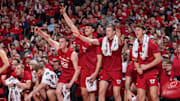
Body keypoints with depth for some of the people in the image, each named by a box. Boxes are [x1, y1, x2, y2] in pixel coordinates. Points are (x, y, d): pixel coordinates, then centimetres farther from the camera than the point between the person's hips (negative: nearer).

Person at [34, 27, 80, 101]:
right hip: (64, 74, 5)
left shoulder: (73, 54, -24)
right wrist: (39, 31, -22)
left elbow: (77, 70, -24)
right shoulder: (58, 48, -8)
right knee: (58, 92, -8)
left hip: (73, 74, -5)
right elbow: (48, 38, -4)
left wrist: (70, 83, -28)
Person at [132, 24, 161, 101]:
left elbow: (158, 59, -11)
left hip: (152, 73, -5)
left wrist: (146, 66, -15)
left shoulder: (151, 43, -7)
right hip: (141, 74, 5)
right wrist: (138, 68, -1)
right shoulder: (136, 45, 11)